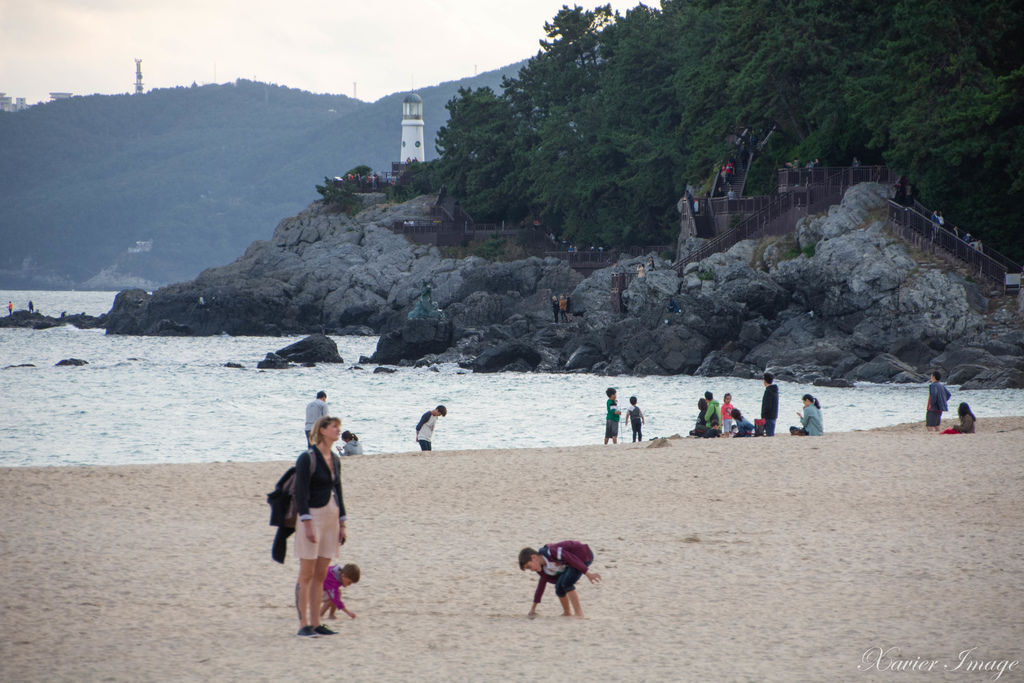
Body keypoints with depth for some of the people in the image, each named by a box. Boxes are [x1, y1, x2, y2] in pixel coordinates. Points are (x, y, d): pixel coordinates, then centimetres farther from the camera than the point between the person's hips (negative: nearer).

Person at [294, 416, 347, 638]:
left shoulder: (335, 460, 13)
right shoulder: (307, 458, -9)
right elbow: (300, 493, -14)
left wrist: (342, 523, 16)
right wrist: (307, 523, -20)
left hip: (331, 517, 7)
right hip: (313, 515, -7)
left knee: (321, 575, 8)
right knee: (307, 575, -4)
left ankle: (316, 623, 11)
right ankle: (304, 624, -3)